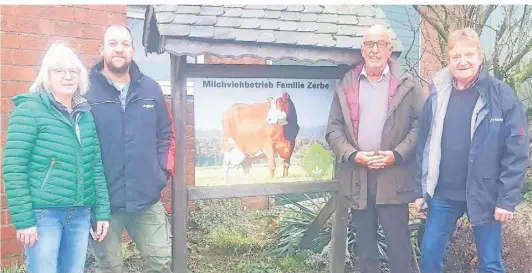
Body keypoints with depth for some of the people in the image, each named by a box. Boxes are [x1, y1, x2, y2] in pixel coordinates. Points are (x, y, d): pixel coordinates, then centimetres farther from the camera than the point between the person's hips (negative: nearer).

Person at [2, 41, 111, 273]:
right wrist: (23, 219, -14)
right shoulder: (29, 110, -6)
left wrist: (102, 211, 7)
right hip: (43, 214, -5)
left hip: (80, 214, 5)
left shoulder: (86, 114, 10)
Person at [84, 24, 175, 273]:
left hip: (147, 199, 3)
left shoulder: (151, 90, 8)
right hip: (103, 200, -3)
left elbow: (166, 134, 13)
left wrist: (164, 171, 3)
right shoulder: (86, 91, -6)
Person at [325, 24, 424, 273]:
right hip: (357, 177, 2)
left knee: (399, 243, 3)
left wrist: (396, 155, -13)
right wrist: (352, 155, -9)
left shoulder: (408, 84, 3)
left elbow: (420, 126, -1)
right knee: (364, 244, 13)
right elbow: (334, 129, 5)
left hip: (393, 178, -2)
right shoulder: (346, 85, 8)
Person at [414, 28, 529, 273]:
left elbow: (517, 152, -8)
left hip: (485, 196, -3)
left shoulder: (502, 95, -7)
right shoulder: (437, 96, 3)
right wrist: (420, 191, 6)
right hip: (442, 195, 3)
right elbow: (423, 146, 7)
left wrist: (508, 198, -12)